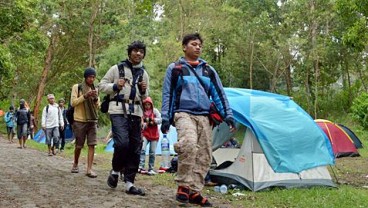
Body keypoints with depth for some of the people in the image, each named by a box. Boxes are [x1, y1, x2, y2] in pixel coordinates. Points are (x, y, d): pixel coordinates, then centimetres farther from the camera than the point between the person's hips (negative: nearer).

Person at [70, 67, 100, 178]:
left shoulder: (95, 89, 13)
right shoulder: (77, 87, 0)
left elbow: (98, 106, 13)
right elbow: (73, 102, -7)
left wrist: (96, 98, -8)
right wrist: (85, 96, -18)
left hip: (92, 121, 3)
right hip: (80, 120, -3)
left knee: (92, 145, -7)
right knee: (78, 145, 5)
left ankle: (89, 169, -9)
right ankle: (75, 164, 27)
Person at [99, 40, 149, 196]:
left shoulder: (143, 73, 17)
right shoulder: (116, 68, 3)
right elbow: (102, 86, 5)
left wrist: (144, 91, 0)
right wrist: (115, 86, -13)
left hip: (136, 112, 5)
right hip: (118, 110, -5)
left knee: (135, 148, 2)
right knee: (122, 143, -21)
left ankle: (129, 183, 9)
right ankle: (115, 171, 7)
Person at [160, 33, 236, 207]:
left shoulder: (209, 70, 17)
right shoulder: (174, 68, 7)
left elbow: (219, 94, 14)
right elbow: (167, 95, 5)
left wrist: (228, 115, 4)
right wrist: (165, 118, -4)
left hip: (204, 116, 5)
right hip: (184, 113, -5)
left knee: (204, 155, 0)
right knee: (189, 144, -31)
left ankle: (194, 192, 11)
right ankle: (183, 186, -18)